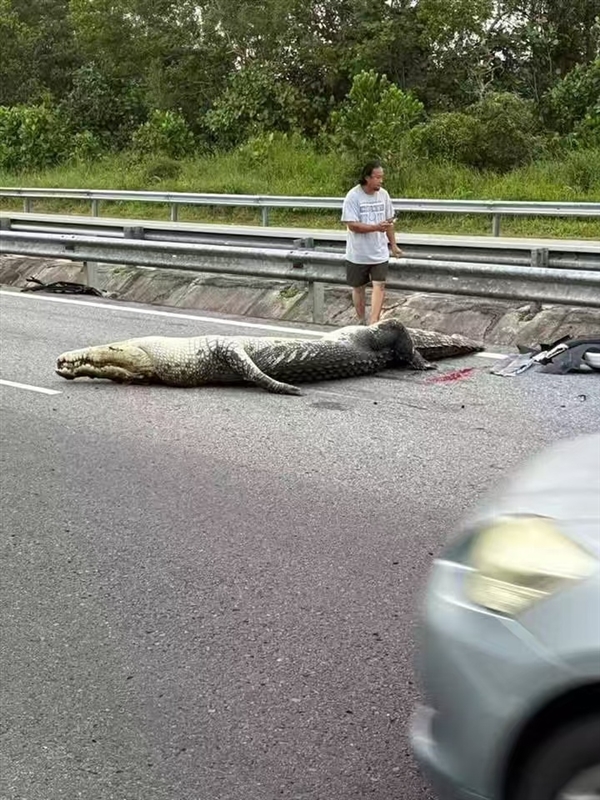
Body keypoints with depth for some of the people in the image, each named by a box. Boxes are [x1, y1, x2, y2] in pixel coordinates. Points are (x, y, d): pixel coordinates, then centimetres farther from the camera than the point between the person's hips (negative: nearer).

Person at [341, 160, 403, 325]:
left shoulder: (383, 194, 0)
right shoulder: (353, 196, -16)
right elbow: (352, 225, -21)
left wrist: (393, 245, 14)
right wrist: (376, 227, -30)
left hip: (379, 252, 3)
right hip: (358, 254, -3)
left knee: (379, 285, -10)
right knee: (358, 287, 12)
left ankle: (373, 323, -11)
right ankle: (362, 322, 28)